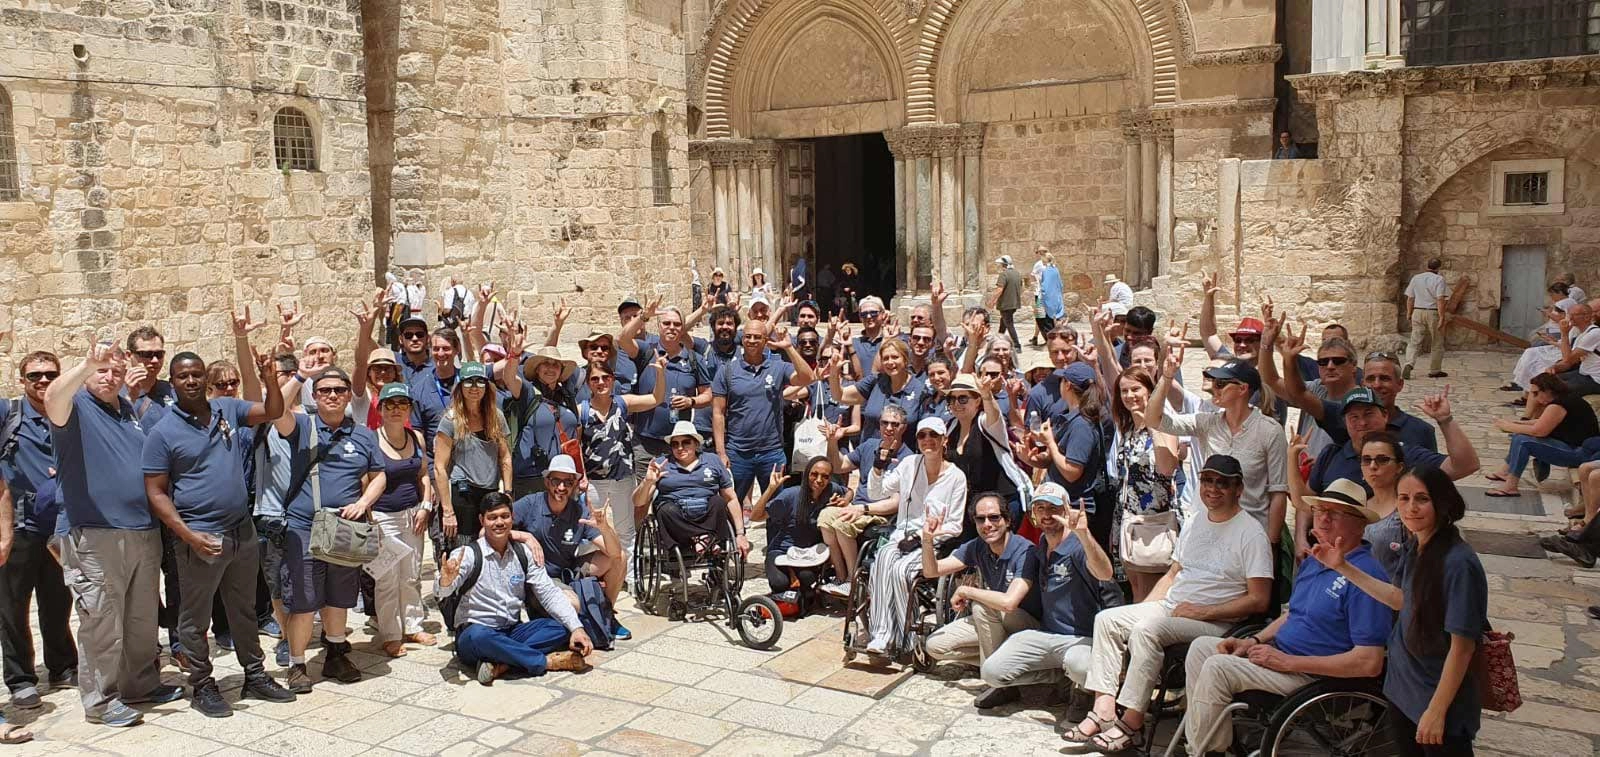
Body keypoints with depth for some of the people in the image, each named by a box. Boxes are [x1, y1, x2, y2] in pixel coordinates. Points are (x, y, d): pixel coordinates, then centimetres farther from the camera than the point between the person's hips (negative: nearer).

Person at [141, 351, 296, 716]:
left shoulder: (228, 410, 5)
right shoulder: (162, 433, -8)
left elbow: (273, 412, 7)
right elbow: (156, 493, -9)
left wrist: (270, 380, -14)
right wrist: (189, 535, -18)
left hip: (243, 531, 5)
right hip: (201, 538, -5)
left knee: (245, 613, 17)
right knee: (195, 619, 7)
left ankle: (255, 676, 29)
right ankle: (202, 686, 21)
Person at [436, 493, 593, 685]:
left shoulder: (523, 554, 6)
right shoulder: (468, 554, -7)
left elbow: (549, 593, 0)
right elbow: (441, 592, -20)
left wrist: (577, 628, -14)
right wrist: (446, 581, -47)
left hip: (512, 632, 5)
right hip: (474, 632, -4)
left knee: (560, 628, -17)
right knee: (479, 636, -38)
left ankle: (501, 665, -30)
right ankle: (546, 661, -24)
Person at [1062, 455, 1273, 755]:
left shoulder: (1251, 533, -8)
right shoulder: (1195, 524, 17)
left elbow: (1258, 600, -13)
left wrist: (1203, 612, -17)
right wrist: (1143, 607, 10)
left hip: (1216, 623, -8)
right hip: (1169, 607, 8)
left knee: (1146, 629, -31)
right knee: (1107, 619, -6)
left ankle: (1132, 723, -24)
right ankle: (1104, 709, -13)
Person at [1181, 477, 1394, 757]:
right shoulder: (1312, 563, 11)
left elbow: (1370, 663, -24)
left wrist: (1287, 662, -22)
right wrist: (1254, 640, 3)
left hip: (1313, 677, -10)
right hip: (1279, 652, 10)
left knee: (1216, 668, -21)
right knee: (1201, 647, 6)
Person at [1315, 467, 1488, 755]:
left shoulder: (1459, 564, -25)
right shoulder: (1415, 546, -1)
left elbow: (1462, 645, -22)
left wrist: (1437, 710, -19)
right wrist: (1343, 567, 10)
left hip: (1440, 698, -7)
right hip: (1402, 688, 7)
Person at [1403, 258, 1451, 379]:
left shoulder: (1416, 278, 7)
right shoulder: (1439, 279, -8)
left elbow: (1410, 298, 9)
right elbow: (1440, 300, -15)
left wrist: (1409, 313, 19)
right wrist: (1442, 317, -16)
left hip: (1418, 312, 4)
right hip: (1433, 313, -4)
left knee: (1415, 341, 3)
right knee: (1436, 343, 10)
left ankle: (1409, 364, -21)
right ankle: (1434, 371, 18)